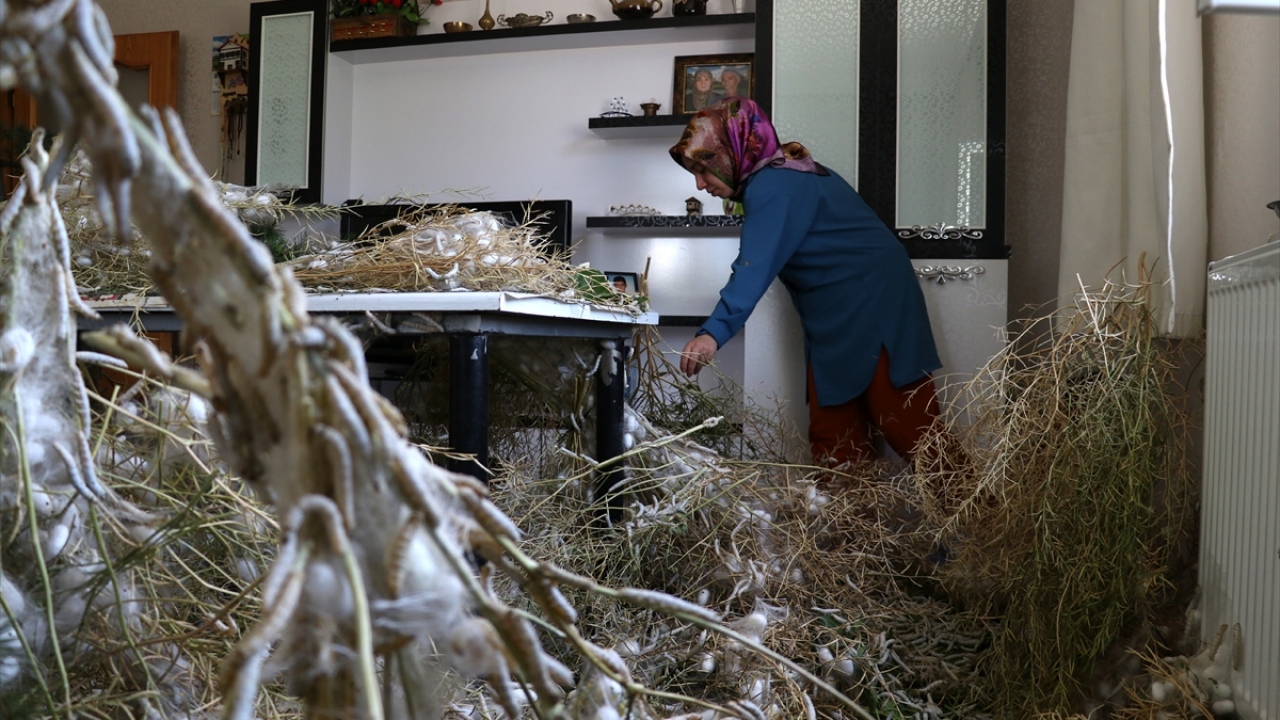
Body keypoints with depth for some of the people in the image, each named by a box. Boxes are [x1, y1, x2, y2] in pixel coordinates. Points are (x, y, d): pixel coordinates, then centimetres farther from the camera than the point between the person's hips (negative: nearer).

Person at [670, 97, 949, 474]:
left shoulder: (775, 188, -18)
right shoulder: (779, 176, 12)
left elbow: (756, 267, -31)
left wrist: (715, 331, -40)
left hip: (874, 309, -10)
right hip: (835, 322, 10)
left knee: (905, 426, -9)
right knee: (832, 435, 6)